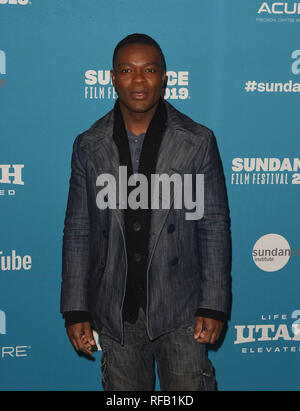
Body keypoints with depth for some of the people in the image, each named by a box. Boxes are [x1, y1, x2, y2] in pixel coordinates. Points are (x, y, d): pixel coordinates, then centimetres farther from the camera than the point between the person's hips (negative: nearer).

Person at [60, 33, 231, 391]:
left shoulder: (198, 141, -3)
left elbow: (214, 227, -2)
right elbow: (77, 231, 3)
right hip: (116, 314, 2)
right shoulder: (89, 146, 2)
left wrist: (213, 306, -7)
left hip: (180, 310, -1)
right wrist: (75, 310, 0)